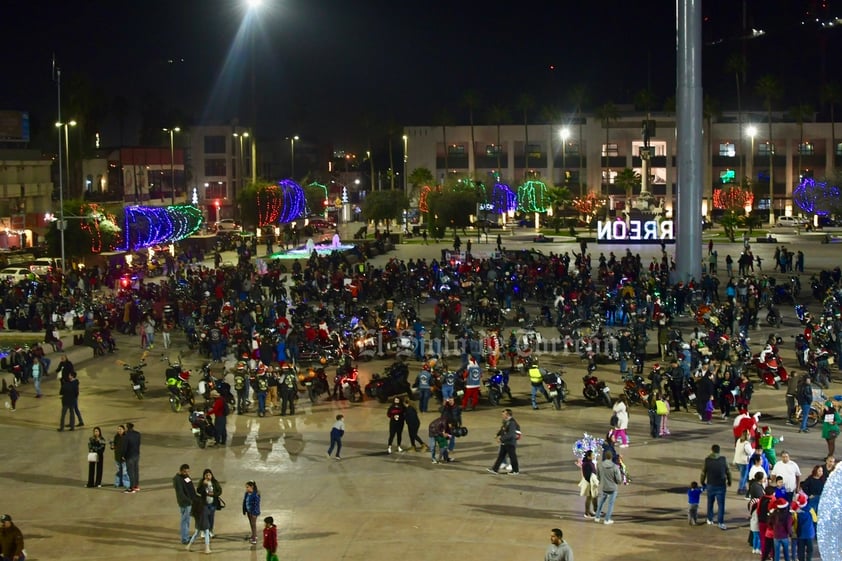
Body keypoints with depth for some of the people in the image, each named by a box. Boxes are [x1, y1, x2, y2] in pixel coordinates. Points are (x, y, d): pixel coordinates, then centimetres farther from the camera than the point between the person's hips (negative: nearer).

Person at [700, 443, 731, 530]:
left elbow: (703, 472, 0)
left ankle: (710, 519, 29)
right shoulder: (723, 460, -7)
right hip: (721, 485, -1)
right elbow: (728, 472, 1)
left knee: (710, 502, 19)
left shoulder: (707, 460, -6)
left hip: (710, 485, 1)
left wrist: (702, 482, 18)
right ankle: (721, 522, -6)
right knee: (721, 504, 0)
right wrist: (729, 481, 18)